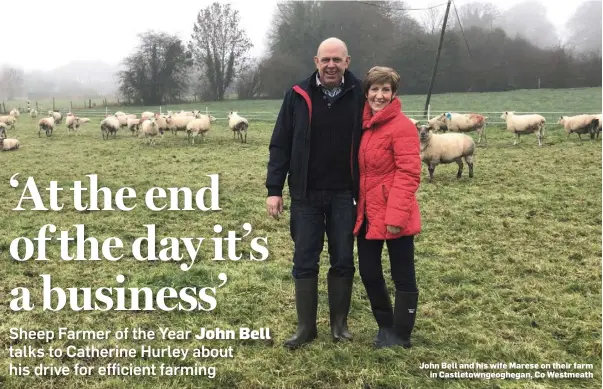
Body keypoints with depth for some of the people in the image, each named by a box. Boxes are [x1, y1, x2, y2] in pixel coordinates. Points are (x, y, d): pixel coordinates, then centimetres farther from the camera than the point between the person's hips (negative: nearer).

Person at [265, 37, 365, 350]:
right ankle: (306, 327, 18)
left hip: (344, 195, 0)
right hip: (305, 196, 0)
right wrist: (274, 189, -4)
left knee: (343, 261, 8)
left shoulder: (359, 96, -2)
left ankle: (339, 323, 24)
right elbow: (280, 145, 0)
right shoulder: (298, 96, -2)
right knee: (304, 262, 5)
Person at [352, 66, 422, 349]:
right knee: (368, 273, 14)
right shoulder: (362, 124, 10)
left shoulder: (402, 126, -12)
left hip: (394, 216, -7)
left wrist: (396, 215, -22)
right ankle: (385, 325, 33)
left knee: (402, 276, 6)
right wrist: (355, 205, 10)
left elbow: (408, 174, -17)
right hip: (367, 213, 7)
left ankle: (401, 334, 21)